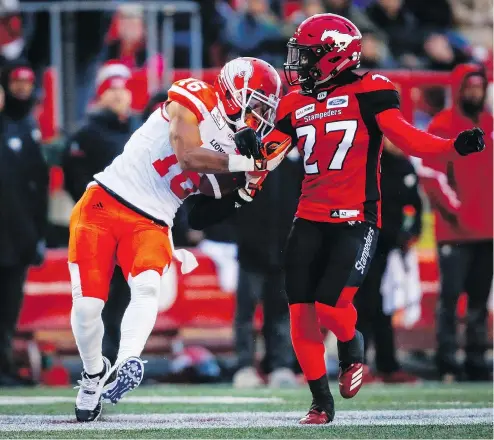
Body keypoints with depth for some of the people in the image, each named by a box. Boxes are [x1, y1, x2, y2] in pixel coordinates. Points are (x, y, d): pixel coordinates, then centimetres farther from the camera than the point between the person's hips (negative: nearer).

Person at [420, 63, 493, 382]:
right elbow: (431, 174, -11)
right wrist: (454, 207, -15)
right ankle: (447, 364, -4)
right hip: (455, 230, -6)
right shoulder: (442, 126, -6)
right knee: (451, 295, -6)